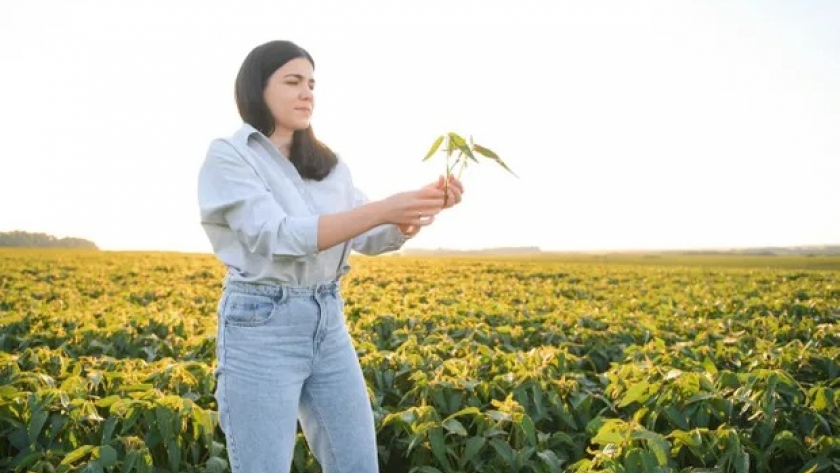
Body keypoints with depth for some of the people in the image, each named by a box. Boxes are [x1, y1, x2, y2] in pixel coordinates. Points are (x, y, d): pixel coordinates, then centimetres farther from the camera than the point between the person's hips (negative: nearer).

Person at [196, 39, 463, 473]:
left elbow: (370, 239, 5)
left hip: (329, 324, 6)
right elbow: (279, 237, -19)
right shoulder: (228, 156, -6)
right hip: (261, 327, -6)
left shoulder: (329, 165, 12)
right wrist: (382, 209, -26)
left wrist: (420, 208, -14)